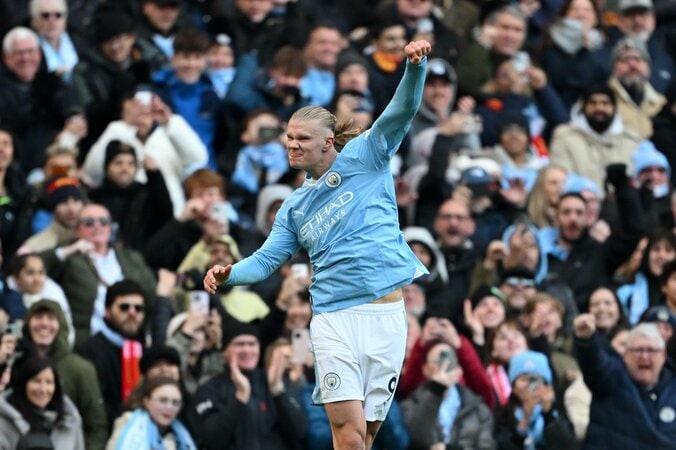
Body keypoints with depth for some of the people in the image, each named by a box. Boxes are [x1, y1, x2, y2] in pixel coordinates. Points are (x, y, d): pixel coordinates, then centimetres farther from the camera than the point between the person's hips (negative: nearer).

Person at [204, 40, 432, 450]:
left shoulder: (362, 158, 7)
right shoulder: (295, 208, 18)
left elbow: (401, 112, -5)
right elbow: (267, 259, 15)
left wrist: (414, 68, -22)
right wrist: (230, 273, -6)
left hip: (387, 314, -2)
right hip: (335, 319, 2)